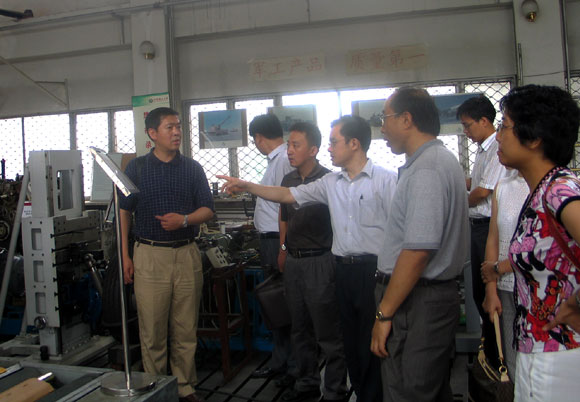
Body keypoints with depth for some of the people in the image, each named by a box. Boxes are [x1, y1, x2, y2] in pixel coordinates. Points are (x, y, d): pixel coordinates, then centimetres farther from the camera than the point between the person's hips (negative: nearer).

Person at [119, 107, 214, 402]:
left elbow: (207, 209, 8)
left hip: (187, 254, 2)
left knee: (186, 329, 6)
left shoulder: (193, 168, 9)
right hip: (149, 255, -1)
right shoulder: (136, 168, 5)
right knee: (152, 330, 3)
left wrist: (184, 220, -12)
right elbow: (123, 212, 6)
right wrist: (125, 255, 0)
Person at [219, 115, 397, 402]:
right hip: (343, 268, 6)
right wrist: (246, 186, 6)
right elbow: (286, 196, 12)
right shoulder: (331, 183, 10)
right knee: (351, 340, 15)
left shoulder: (385, 180, -7)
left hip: (373, 270, -6)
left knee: (373, 342, 3)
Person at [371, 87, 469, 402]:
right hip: (439, 292, 11)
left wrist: (384, 314, -20)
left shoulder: (425, 170, -18)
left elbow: (418, 251, -25)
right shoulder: (443, 159, 16)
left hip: (417, 302, -11)